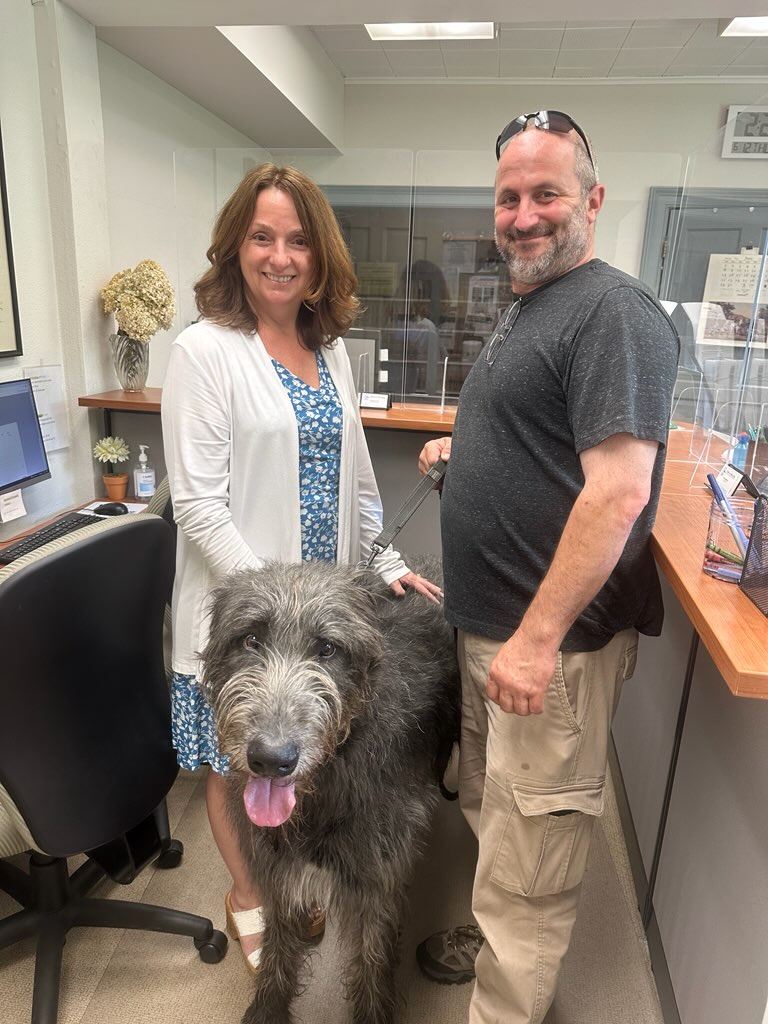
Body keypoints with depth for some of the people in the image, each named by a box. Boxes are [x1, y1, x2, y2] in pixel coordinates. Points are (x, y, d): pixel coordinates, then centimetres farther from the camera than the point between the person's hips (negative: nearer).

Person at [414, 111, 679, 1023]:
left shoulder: (616, 313, -15)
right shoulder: (525, 308, 15)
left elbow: (619, 489, -24)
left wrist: (537, 639, -25)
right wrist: (465, 448, 15)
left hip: (552, 643, -10)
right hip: (484, 624, 10)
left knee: (529, 850, 7)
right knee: (488, 811, 25)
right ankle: (497, 941, 49)